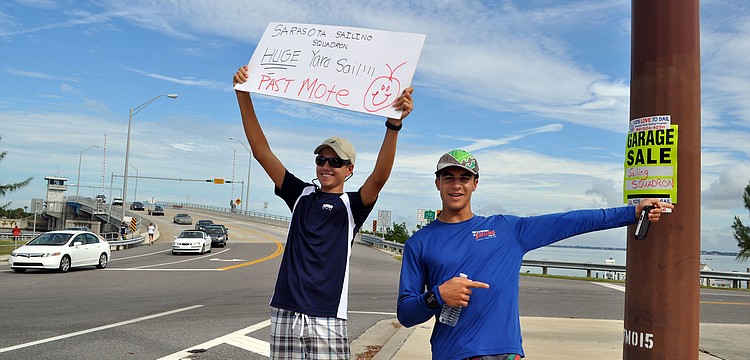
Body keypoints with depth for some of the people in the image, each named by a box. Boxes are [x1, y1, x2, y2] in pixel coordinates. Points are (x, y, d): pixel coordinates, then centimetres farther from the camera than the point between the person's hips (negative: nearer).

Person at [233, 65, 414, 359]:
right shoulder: (301, 195, 11)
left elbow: (379, 177, -18)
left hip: (326, 320, -3)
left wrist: (393, 125, -34)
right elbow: (262, 152, 5)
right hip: (284, 314, 3)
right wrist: (244, 95, -3)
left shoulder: (352, 205, 2)